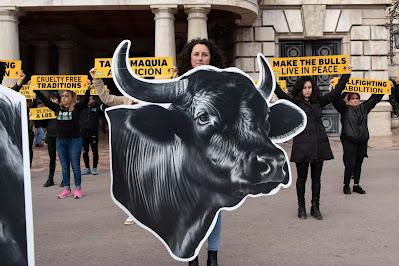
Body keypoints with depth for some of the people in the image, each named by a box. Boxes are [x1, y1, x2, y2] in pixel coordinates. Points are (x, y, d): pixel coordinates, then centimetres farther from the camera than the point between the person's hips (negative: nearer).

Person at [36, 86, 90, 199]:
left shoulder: (77, 108, -4)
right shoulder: (57, 107, 7)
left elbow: (85, 99, -18)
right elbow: (44, 99, 11)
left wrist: (88, 88, -33)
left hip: (74, 140, -4)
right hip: (60, 140, 5)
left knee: (75, 166, 2)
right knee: (64, 166, 11)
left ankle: (78, 189, 12)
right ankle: (66, 189, 20)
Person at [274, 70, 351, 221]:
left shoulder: (318, 102, 12)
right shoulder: (294, 103, 1)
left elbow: (336, 92, 15)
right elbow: (279, 93, -10)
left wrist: (346, 75, 13)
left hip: (319, 145, 3)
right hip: (302, 145, -3)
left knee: (316, 179, 9)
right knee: (301, 179, 6)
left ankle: (315, 208, 19)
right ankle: (301, 207, 20)